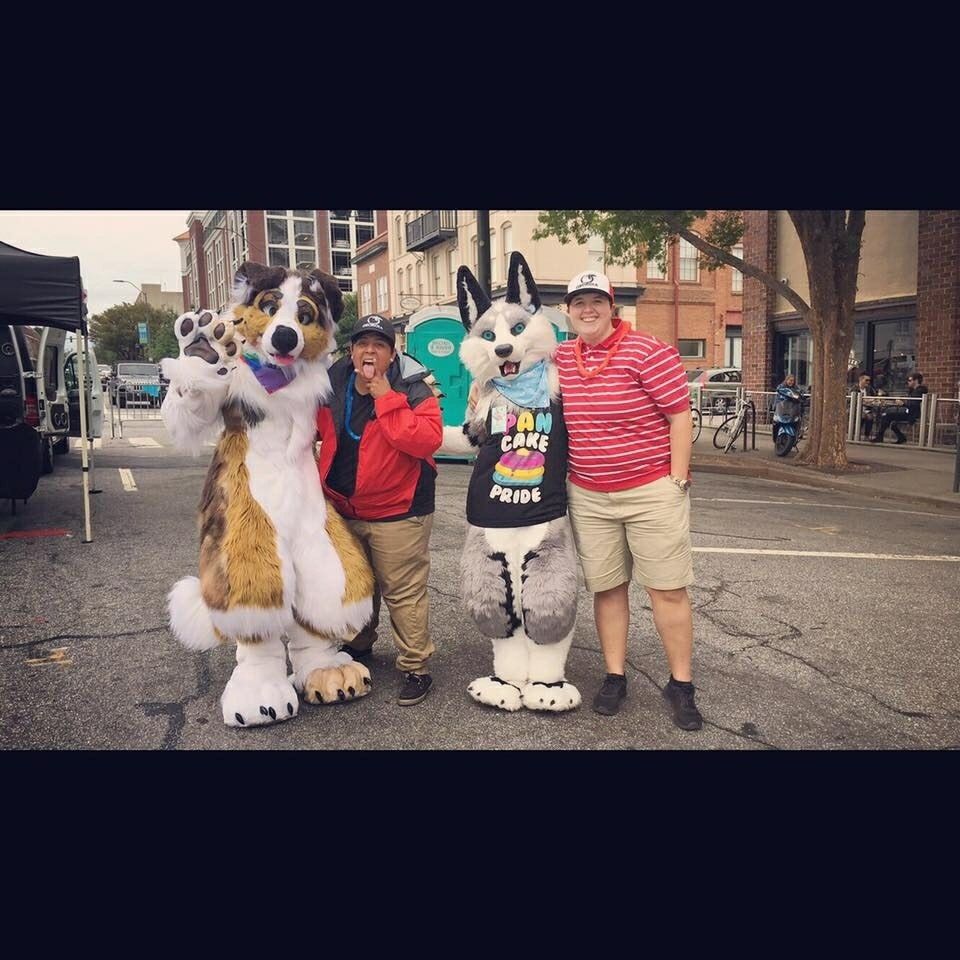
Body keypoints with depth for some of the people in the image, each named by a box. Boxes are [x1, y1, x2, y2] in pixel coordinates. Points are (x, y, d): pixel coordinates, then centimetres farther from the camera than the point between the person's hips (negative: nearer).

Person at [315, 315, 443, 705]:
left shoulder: (412, 390, -13)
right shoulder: (331, 388, 2)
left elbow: (428, 440, -30)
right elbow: (312, 431, 19)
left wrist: (386, 398, -27)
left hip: (397, 512, -6)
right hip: (343, 510, 6)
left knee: (404, 592, -1)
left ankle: (415, 668, 13)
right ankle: (356, 648, 44)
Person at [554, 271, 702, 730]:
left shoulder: (648, 351, -9)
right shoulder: (559, 358, 6)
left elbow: (679, 416, -8)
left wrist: (678, 481, -11)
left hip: (651, 491, -4)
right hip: (587, 497, 5)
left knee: (667, 589, 1)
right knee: (605, 587, 11)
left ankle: (681, 685, 14)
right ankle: (614, 677, 24)